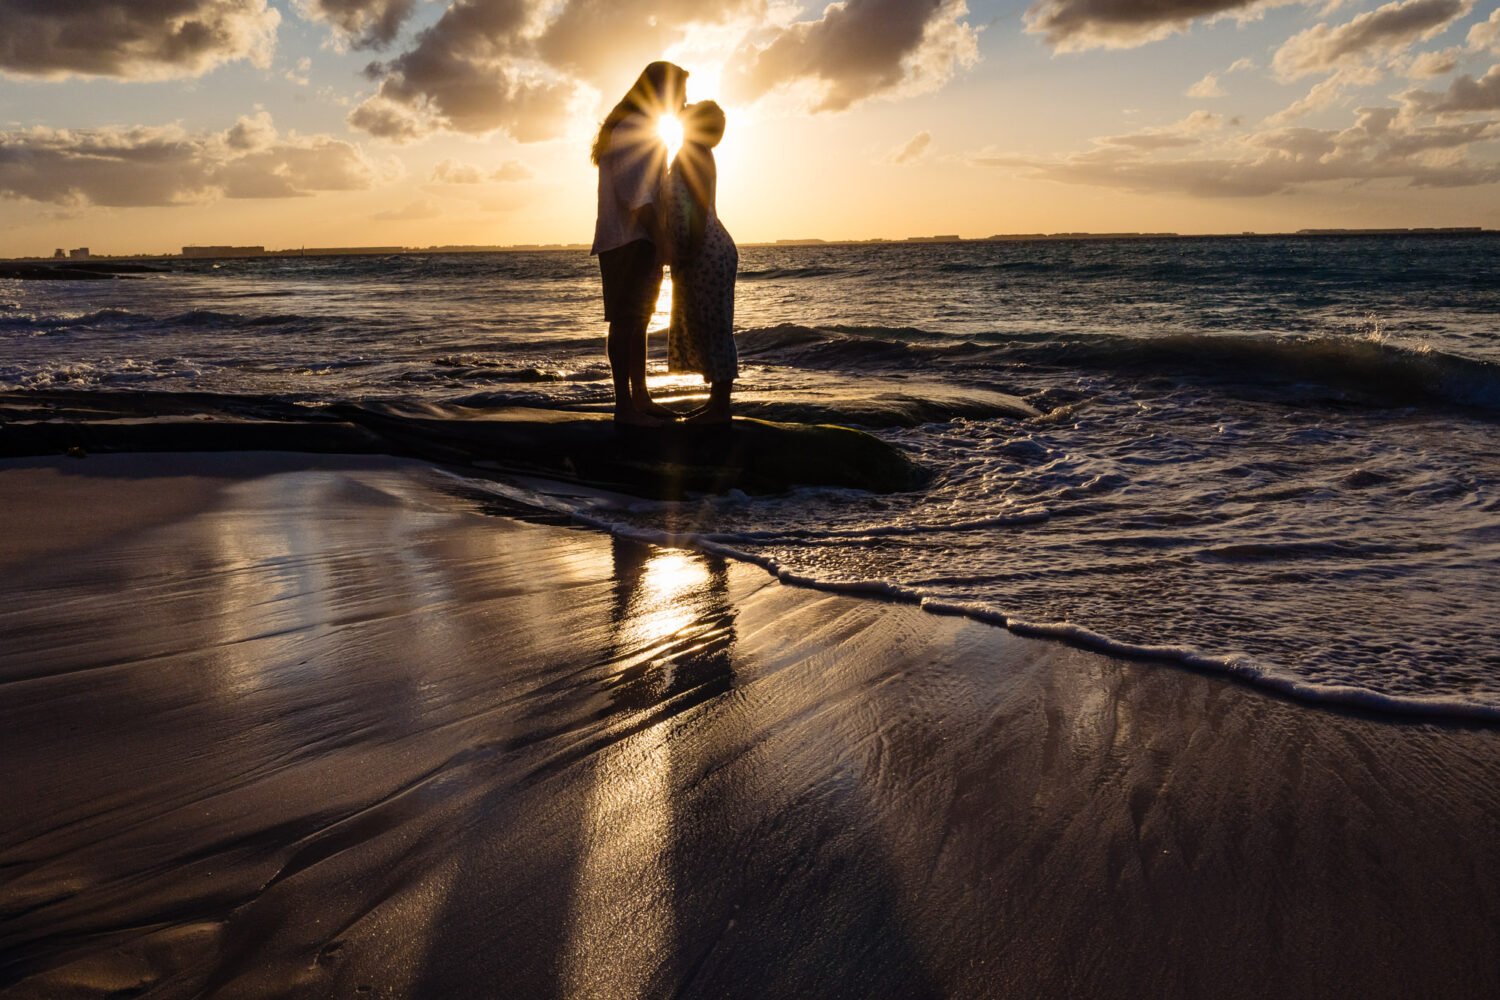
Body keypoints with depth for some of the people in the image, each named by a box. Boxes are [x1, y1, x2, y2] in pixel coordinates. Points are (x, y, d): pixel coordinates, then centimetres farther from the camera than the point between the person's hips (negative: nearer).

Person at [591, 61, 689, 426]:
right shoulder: (630, 129, -10)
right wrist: (660, 237, -22)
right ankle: (624, 406, -9)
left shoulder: (645, 131, 22)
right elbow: (633, 192, -19)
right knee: (625, 321, -10)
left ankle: (640, 398, 19)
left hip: (643, 240, 10)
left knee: (638, 321, 12)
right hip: (628, 240, -10)